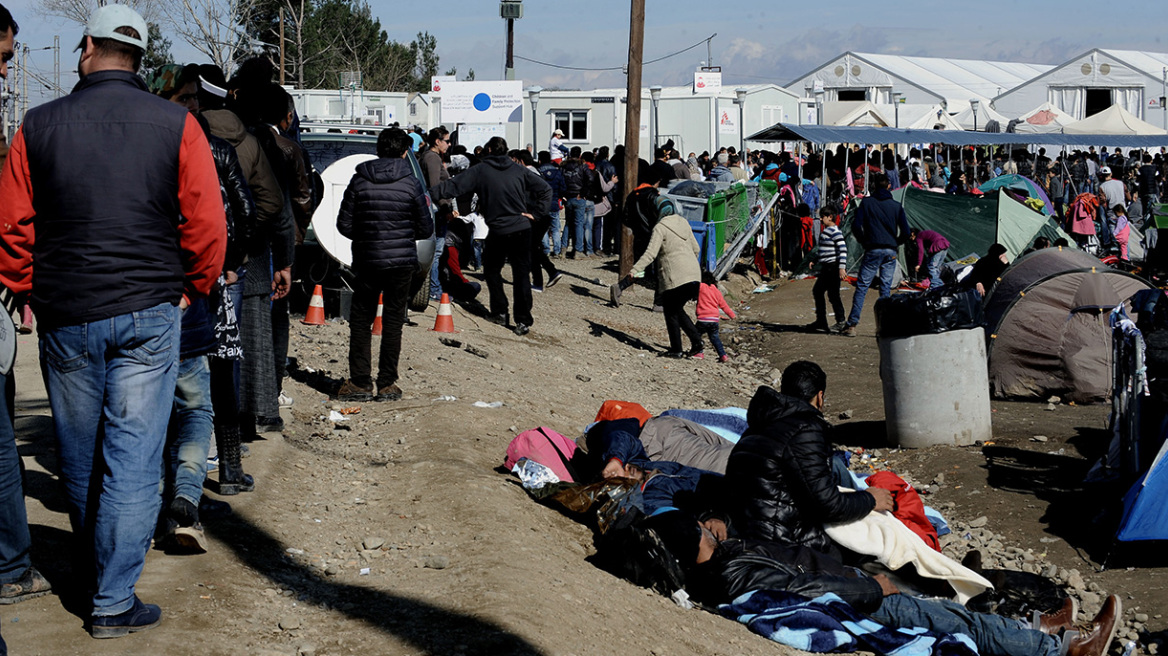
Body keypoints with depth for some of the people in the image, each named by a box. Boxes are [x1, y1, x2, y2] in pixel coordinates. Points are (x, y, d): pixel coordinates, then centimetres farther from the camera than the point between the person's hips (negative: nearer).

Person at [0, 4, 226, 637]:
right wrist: (190, 290, 10)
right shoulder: (176, 125, -4)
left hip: (65, 316, 2)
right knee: (133, 458, 1)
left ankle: (92, 571, 35)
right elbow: (207, 225, -5)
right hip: (147, 315, -2)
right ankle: (114, 601, 2)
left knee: (79, 454, 16)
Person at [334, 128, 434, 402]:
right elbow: (426, 228, 0)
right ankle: (387, 384, 8)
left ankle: (360, 382, 7)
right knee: (393, 320, 6)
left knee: (361, 320, 10)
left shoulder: (359, 181, -3)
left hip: (367, 260, 1)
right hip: (401, 260, -1)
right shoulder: (411, 184, -6)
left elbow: (344, 225, -1)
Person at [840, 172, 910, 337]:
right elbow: (905, 232, 3)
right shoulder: (896, 206, 6)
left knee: (862, 287, -1)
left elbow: (856, 226, -6)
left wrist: (864, 242, 8)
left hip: (872, 251, -2)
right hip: (890, 252, 2)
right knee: (886, 289, 6)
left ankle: (852, 325, -5)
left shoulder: (867, 203, 0)